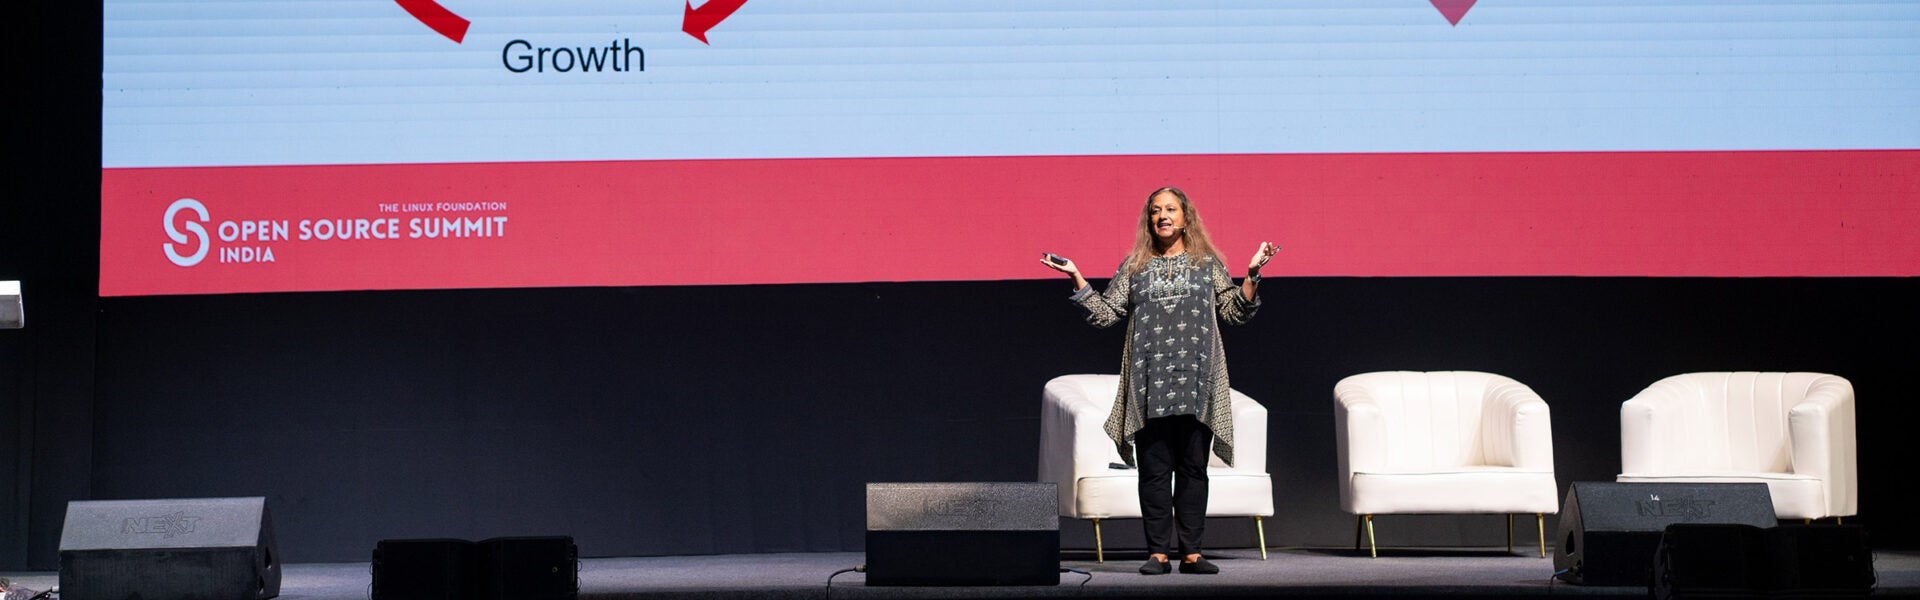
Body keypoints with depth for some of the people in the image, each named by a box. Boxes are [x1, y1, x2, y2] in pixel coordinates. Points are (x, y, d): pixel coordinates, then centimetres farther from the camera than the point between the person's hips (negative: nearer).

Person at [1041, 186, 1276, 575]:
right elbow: (1104, 314, 13)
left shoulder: (1207, 263, 13)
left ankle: (1191, 552, 2)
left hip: (1196, 382, 0)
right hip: (1150, 383, 0)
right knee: (1154, 469, -2)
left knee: (1193, 467, -1)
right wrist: (1077, 279, 6)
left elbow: (1234, 312, 12)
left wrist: (1252, 275, 0)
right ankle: (1158, 551, 0)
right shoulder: (1134, 268, 14)